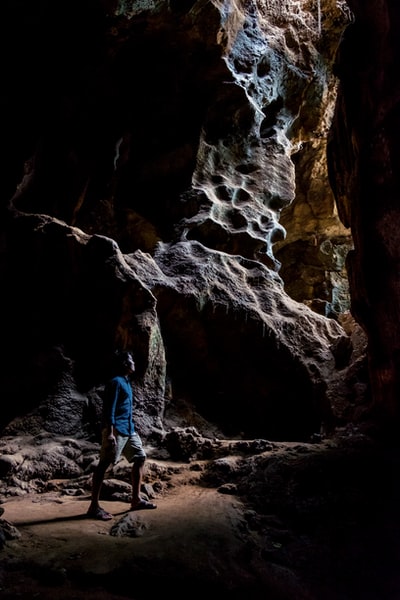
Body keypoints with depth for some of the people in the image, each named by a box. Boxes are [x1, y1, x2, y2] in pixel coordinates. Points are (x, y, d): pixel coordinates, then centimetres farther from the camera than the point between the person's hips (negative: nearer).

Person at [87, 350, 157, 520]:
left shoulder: (126, 382, 17)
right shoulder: (115, 382, -12)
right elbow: (109, 409, -18)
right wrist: (110, 432, -24)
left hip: (128, 429, 10)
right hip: (116, 429, -10)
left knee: (140, 457, 10)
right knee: (104, 464, -6)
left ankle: (136, 500, 16)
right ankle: (94, 507, -1)